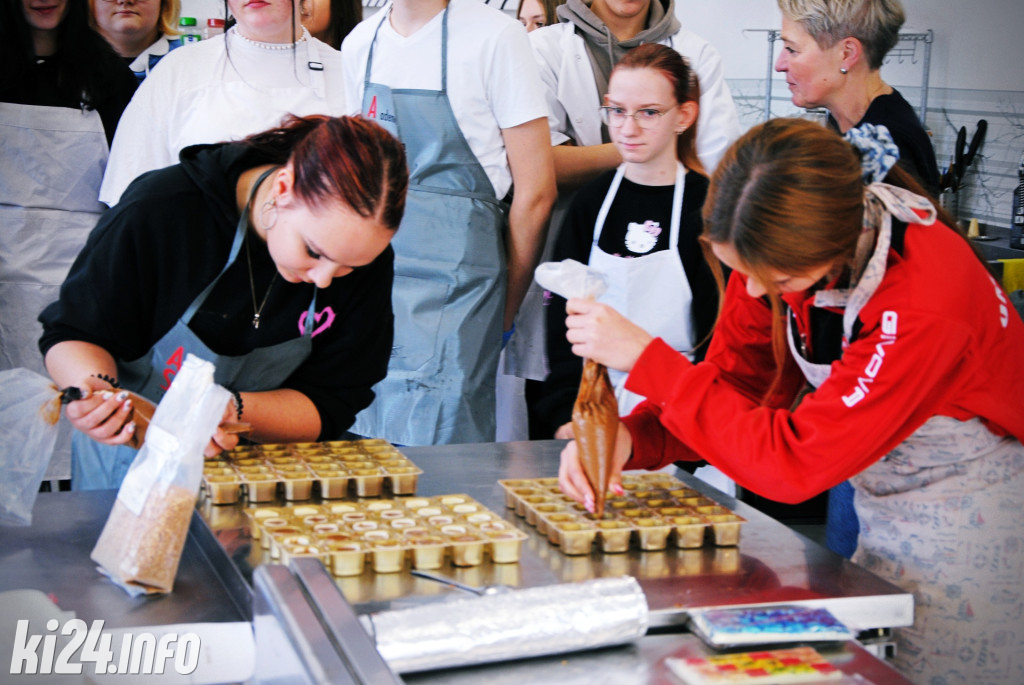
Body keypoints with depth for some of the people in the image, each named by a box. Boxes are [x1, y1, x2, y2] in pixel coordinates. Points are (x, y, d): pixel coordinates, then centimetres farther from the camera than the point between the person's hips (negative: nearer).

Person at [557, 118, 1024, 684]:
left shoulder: (923, 303, -36)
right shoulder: (771, 254, -15)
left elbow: (793, 462, -33)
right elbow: (734, 382, -5)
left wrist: (644, 358, -34)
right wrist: (629, 438, -23)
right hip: (882, 506, 6)